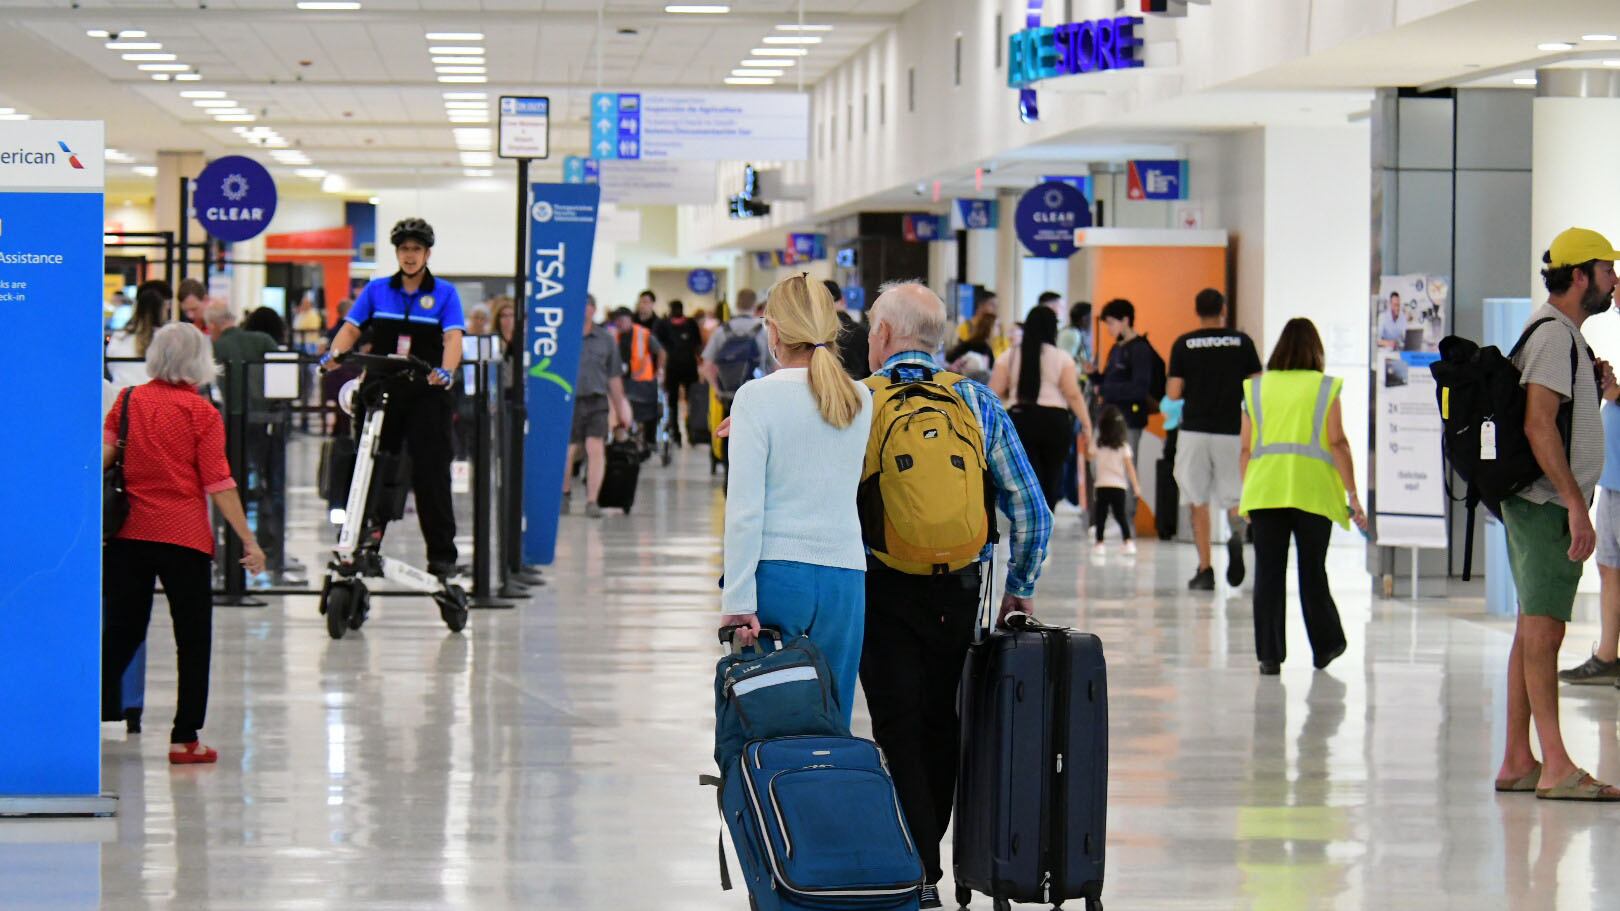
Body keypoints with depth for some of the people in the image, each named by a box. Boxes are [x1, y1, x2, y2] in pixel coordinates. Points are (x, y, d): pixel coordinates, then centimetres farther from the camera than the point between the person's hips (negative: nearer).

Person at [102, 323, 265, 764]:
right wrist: (248, 541, -6)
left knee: (121, 630, 12)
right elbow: (218, 484, -9)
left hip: (128, 534, 4)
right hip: (184, 537, -4)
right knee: (193, 637, 5)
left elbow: (102, 455, -2)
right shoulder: (202, 414, -6)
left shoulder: (128, 402, 4)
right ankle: (185, 738, 4)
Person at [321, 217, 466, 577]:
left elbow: (453, 337, -10)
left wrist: (445, 371, -30)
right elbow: (351, 328, 4)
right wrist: (334, 354, -17)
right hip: (381, 391, 2)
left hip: (426, 394, -2)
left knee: (431, 473, -4)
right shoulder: (377, 290, 10)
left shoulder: (444, 293, 3)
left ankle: (442, 554, 0)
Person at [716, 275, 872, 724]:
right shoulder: (860, 400, 7)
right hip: (845, 576, 4)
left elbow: (745, 508, -11)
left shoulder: (758, 397, -6)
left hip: (775, 573, -4)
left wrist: (738, 600, -10)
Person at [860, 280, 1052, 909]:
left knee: (899, 730, 1)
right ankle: (924, 853, 24)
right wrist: (1020, 588, 15)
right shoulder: (979, 404, 4)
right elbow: (1031, 510, 3)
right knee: (941, 726, 14)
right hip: (960, 589, 3)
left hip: (883, 590, -3)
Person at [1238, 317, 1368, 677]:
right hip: (1312, 489, -1)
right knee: (1312, 572, 9)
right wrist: (1353, 495, -1)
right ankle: (1325, 646, 20)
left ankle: (1270, 654, 0)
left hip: (1265, 488, 1)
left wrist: (1245, 493, 18)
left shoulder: (1256, 388, 9)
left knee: (1268, 572, 2)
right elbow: (1337, 443, -4)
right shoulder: (1325, 388, 2)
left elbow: (1245, 448, 8)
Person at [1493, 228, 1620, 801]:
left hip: (1545, 504, 11)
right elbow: (1539, 426, -22)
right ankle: (1556, 767, -15)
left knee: (1534, 630, 10)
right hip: (1548, 503, -11)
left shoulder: (1564, 335, 19)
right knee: (1542, 629, -12)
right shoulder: (1553, 335, -13)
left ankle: (1517, 763, 13)